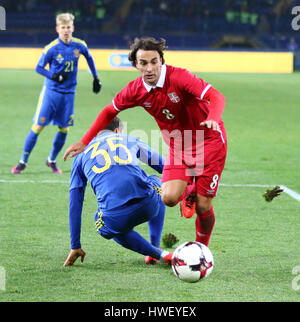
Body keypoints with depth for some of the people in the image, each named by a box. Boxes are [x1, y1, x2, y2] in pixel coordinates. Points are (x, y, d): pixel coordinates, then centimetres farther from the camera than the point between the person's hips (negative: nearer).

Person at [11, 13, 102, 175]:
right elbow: (39, 68, -6)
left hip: (68, 93, 4)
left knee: (64, 129, 5)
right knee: (38, 126, -6)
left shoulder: (80, 45, -3)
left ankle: (52, 160, 25)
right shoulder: (51, 48, -14)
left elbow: (89, 58, 18)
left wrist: (96, 78, 20)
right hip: (51, 91, -4)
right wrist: (54, 76, -22)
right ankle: (23, 162, 4)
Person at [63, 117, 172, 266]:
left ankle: (158, 254, 17)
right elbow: (163, 166, 37)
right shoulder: (131, 141, 25)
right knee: (157, 183, 37)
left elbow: (75, 205, 23)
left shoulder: (82, 154, 24)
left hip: (115, 219, -1)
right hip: (148, 205, 1)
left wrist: (75, 247, 28)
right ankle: (155, 247, 30)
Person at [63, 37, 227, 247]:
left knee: (203, 206, -6)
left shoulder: (178, 77, -23)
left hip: (209, 141, -4)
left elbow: (217, 97, -31)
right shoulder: (136, 90, -7)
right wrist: (84, 142, 8)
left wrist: (213, 120, -52)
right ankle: (188, 193, 18)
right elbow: (110, 111, 10)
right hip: (177, 146, 4)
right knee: (169, 198, -19)